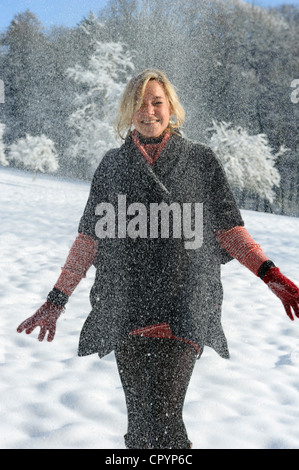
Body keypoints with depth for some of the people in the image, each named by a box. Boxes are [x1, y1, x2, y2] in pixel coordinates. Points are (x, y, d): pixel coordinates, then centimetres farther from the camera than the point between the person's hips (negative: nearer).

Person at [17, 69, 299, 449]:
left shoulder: (200, 160, 6)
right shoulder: (113, 165, 12)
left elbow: (229, 230, 5)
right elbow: (89, 238, 12)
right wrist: (56, 300, 8)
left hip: (183, 310, -2)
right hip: (127, 310, 3)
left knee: (163, 417, -10)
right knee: (138, 417, 7)